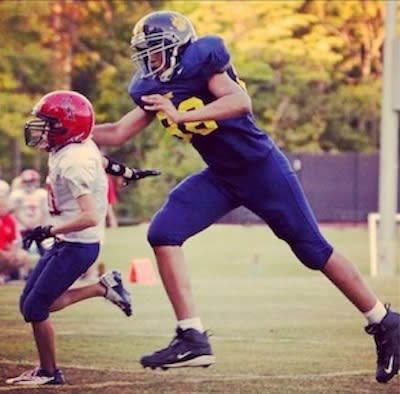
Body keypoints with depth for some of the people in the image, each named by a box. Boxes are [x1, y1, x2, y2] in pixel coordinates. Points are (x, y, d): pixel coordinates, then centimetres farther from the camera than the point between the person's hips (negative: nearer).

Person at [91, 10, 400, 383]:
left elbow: (241, 102, -29)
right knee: (163, 233, -10)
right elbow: (118, 133, 12)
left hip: (261, 167, -7)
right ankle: (191, 338, -11)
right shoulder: (154, 88, 6)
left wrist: (180, 115, -35)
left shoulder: (200, 60, -16)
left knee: (313, 250, -1)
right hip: (221, 177, 7)